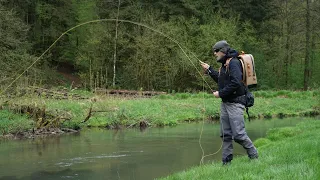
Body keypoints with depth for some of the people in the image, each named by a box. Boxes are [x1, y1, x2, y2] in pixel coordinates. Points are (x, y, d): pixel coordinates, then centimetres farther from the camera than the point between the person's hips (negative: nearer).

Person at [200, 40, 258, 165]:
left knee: (238, 134, -10)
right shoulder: (224, 64, 17)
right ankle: (226, 162, 16)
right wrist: (209, 70, 20)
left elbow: (235, 83, -24)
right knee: (225, 135, 10)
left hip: (235, 103, -10)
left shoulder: (234, 63, -14)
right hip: (225, 103, 10)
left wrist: (221, 93, -16)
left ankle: (254, 156, 8)